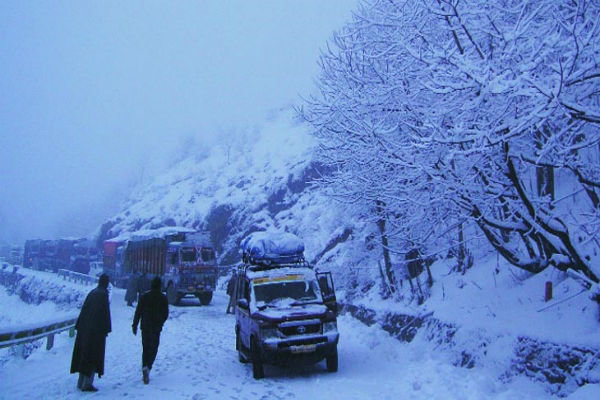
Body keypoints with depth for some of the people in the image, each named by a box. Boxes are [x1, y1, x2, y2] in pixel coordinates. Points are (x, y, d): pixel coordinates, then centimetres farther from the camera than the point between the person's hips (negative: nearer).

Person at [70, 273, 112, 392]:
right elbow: (105, 312, -15)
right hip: (97, 329, -7)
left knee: (84, 353, 14)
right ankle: (87, 383, -4)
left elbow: (84, 309, 12)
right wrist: (106, 329, -9)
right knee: (94, 355, -2)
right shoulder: (103, 294, -11)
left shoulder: (92, 292, 9)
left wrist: (79, 326, 16)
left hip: (85, 328, 7)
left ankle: (81, 382, 20)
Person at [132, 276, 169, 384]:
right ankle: (147, 368, -15)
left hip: (145, 327, 1)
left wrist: (135, 325, 6)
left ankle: (145, 368, 3)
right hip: (156, 328, -1)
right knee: (153, 349, 5)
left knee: (145, 349, 13)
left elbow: (138, 312, -1)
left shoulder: (144, 297, -2)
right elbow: (166, 314, 2)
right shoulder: (163, 298, -3)